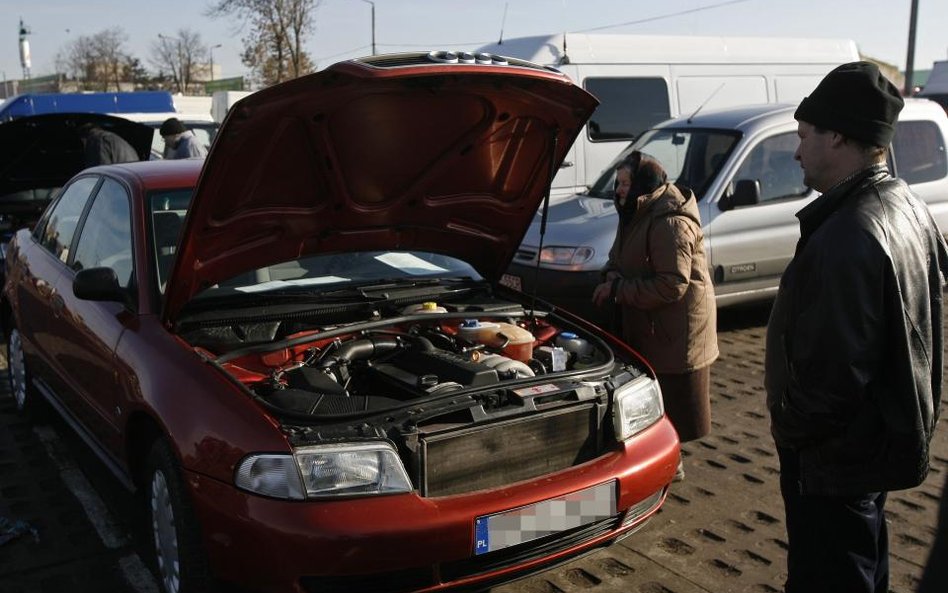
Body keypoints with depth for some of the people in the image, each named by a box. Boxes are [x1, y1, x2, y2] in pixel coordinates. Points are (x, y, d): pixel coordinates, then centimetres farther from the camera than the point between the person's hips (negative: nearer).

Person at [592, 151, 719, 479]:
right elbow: (620, 256, 21)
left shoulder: (670, 223, -23)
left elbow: (671, 286, -27)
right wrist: (612, 276, -3)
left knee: (671, 399, 3)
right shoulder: (638, 215, 8)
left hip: (676, 325, -10)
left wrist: (618, 290, -21)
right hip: (647, 324, 10)